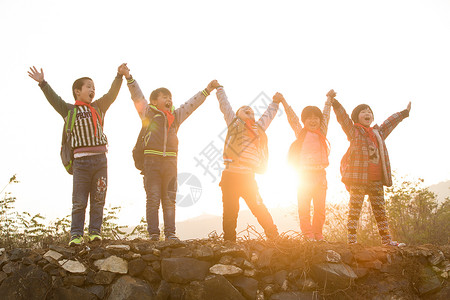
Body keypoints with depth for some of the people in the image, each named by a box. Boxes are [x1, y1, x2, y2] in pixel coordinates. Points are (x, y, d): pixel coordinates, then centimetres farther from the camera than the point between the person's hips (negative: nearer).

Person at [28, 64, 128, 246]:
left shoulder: (99, 107, 17)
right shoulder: (70, 110, 7)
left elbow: (112, 94, 11)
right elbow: (54, 99, -3)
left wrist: (120, 75, 2)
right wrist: (43, 83, -14)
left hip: (100, 159, 3)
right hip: (81, 161, -3)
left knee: (98, 199, 3)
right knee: (79, 201, -3)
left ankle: (95, 232, 8)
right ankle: (76, 235, 0)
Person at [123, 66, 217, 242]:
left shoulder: (176, 115, 19)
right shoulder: (148, 113, 6)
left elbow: (191, 104, 26)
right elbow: (138, 97, -2)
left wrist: (207, 91, 28)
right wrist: (129, 78, -12)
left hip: (170, 161, 4)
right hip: (152, 161, -4)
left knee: (169, 199, 5)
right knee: (153, 199, -3)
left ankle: (170, 233, 8)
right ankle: (153, 233, 0)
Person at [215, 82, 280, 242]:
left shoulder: (259, 127, 19)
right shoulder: (234, 123, 12)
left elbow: (268, 115, 36)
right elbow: (224, 105, 20)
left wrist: (275, 102, 45)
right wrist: (219, 89, 32)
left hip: (247, 176, 2)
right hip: (230, 175, -2)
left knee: (258, 207, -2)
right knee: (230, 210, 1)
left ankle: (273, 236, 7)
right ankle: (229, 241, 9)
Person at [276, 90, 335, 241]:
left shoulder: (322, 133, 13)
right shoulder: (301, 133, 6)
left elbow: (326, 115, 22)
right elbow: (292, 117, 3)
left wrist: (329, 99, 29)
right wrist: (283, 101, 0)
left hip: (320, 174, 3)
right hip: (305, 174, -3)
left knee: (320, 207, 4)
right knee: (304, 207, -3)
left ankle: (317, 234, 13)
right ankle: (307, 234, 0)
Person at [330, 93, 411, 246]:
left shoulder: (378, 132, 21)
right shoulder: (353, 131, 4)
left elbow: (390, 122, 36)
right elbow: (343, 118, -9)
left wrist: (404, 113, 47)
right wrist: (336, 105, -22)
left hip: (376, 179, 6)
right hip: (357, 177, -6)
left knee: (380, 210, 9)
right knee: (355, 209, -6)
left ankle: (386, 239, 13)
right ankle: (351, 239, -6)